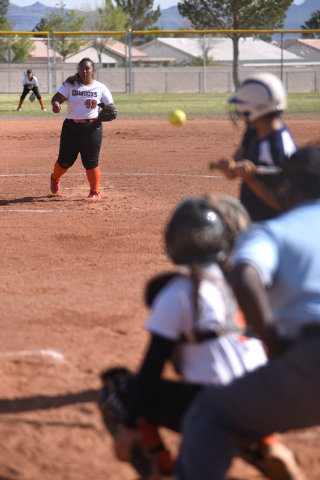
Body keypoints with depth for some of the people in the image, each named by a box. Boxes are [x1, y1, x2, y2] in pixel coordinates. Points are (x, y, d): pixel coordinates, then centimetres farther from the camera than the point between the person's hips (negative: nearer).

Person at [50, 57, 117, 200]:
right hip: (71, 127, 1)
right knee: (65, 160, 4)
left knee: (91, 161, -7)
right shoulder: (70, 85, 6)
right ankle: (55, 179, 35)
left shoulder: (100, 88, 7)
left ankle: (95, 192, 3)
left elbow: (111, 106, 8)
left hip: (92, 128, -1)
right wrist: (55, 104, -28)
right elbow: (57, 97, -4)